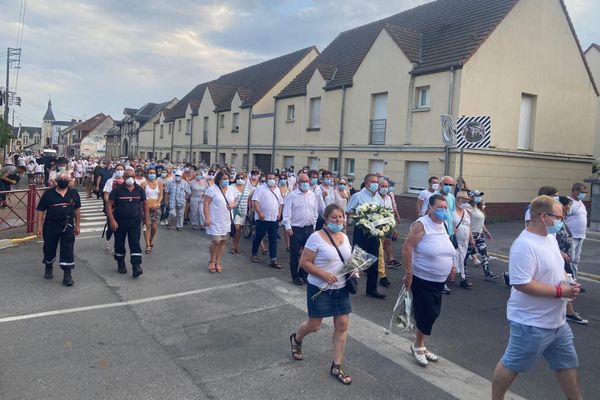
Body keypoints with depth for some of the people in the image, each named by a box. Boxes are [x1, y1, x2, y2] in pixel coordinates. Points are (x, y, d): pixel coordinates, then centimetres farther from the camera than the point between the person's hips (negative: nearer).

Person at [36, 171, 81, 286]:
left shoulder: (74, 193, 2)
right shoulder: (48, 193, -4)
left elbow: (77, 210, 10)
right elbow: (41, 210, -2)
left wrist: (77, 226, 8)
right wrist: (39, 226, -7)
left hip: (68, 226, 0)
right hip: (51, 226, 0)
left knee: (68, 250, -4)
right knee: (49, 248, 13)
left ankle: (67, 275, 0)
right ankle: (48, 268, 40)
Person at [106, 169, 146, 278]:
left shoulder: (139, 190, 1)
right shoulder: (117, 190, -7)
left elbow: (144, 204, 11)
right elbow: (109, 206, -8)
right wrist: (112, 220, -16)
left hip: (135, 221, 1)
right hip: (120, 221, -1)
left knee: (135, 244, -7)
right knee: (119, 244, 11)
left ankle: (136, 267, -10)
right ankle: (121, 264, 29)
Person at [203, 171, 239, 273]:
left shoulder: (232, 189, 6)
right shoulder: (212, 189, -10)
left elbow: (235, 202, 16)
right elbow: (206, 204, -11)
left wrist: (233, 205, -9)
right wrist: (207, 218, -16)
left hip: (227, 221, 5)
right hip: (215, 221, -5)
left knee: (222, 242, 8)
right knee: (216, 241, -8)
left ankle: (218, 262, 20)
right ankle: (212, 261, 15)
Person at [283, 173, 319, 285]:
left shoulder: (313, 195, 7)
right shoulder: (292, 195, -6)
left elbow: (315, 212, 13)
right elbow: (286, 212, -8)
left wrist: (313, 226, 12)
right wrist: (288, 227, -12)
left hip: (309, 228, 4)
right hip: (296, 229, -4)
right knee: (295, 254, 4)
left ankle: (304, 274, 26)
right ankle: (295, 276, 17)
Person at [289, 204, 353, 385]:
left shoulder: (344, 237, 4)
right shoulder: (316, 237, -16)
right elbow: (304, 262, -16)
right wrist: (323, 274, -25)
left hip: (341, 288, 6)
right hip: (319, 289, -5)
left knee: (343, 325, 4)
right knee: (314, 326, 8)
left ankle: (336, 366, 19)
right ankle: (295, 339, 43)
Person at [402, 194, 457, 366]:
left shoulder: (443, 225, 7)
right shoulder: (421, 225, -18)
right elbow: (407, 248, -20)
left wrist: (452, 266, 15)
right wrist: (408, 273, -21)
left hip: (439, 280, 8)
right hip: (422, 279, -8)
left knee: (432, 314, 14)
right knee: (427, 314, -3)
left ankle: (419, 345, 32)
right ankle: (418, 346, 20)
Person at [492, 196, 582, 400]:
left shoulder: (550, 236, 5)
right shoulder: (525, 245, -26)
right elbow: (522, 284, -30)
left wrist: (568, 283, -2)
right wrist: (560, 291, -22)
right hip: (532, 323, -9)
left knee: (567, 363, 21)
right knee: (511, 365, 8)